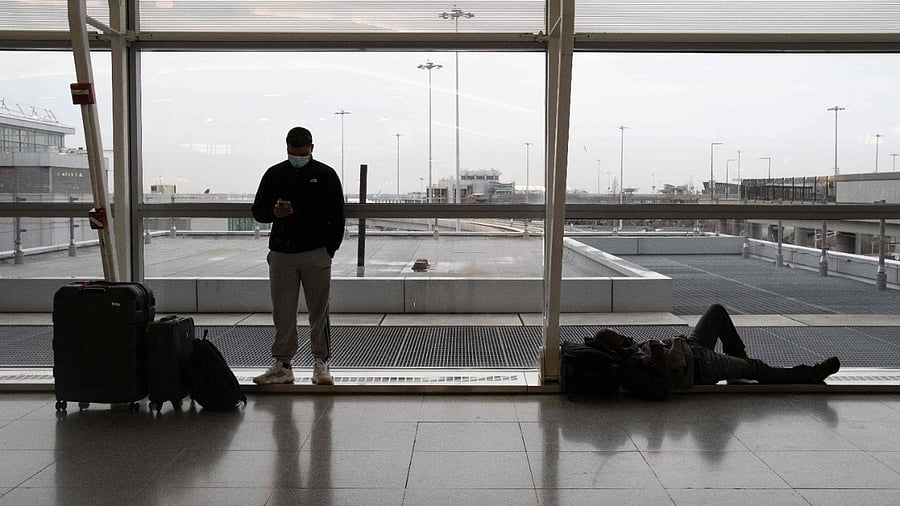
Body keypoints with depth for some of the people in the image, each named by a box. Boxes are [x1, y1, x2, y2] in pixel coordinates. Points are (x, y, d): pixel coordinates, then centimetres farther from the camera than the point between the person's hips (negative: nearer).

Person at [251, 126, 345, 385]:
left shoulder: (326, 175, 4)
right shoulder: (274, 175, 9)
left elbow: (337, 216, 6)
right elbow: (257, 211, 11)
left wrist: (330, 249, -3)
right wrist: (274, 212, -12)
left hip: (316, 254, -2)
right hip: (281, 254, 2)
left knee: (319, 310, 1)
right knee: (282, 312, 3)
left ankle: (321, 362, 9)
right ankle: (282, 365, 10)